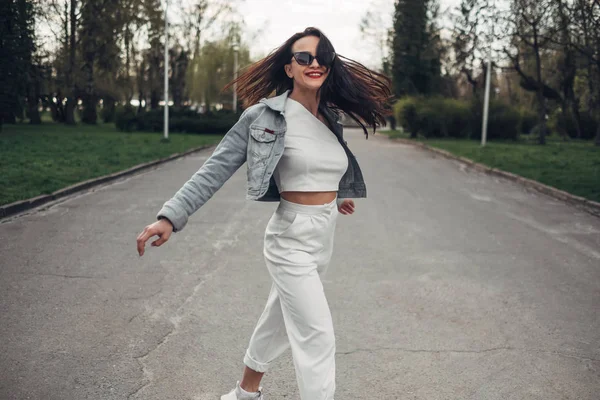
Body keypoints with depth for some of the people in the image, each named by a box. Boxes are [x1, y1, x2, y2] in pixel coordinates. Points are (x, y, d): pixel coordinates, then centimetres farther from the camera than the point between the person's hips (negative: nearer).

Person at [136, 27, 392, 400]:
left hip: (325, 237, 7)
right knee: (317, 340, -6)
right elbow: (216, 168, -17)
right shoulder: (266, 115, -15)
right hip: (293, 240, -7)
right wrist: (171, 216, -26)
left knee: (280, 320, 22)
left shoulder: (330, 118, 4)